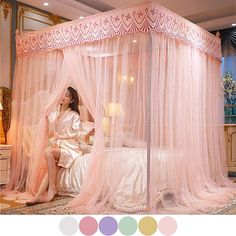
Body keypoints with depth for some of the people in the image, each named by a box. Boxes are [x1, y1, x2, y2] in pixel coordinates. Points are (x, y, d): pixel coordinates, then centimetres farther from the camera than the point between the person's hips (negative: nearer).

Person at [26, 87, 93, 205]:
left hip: (70, 148, -4)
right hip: (56, 146, 4)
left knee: (48, 152, -31)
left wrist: (89, 133, -28)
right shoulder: (52, 114, 14)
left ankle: (52, 188, -22)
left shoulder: (74, 115, 0)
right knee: (53, 168, -25)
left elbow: (78, 133, -8)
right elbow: (50, 133, 17)